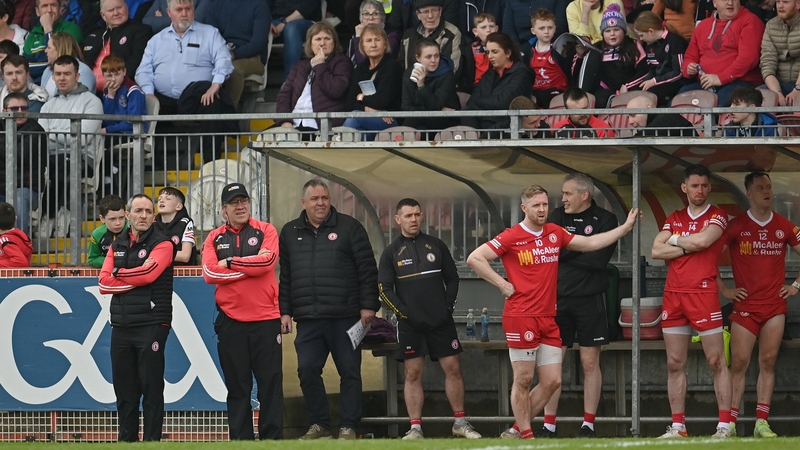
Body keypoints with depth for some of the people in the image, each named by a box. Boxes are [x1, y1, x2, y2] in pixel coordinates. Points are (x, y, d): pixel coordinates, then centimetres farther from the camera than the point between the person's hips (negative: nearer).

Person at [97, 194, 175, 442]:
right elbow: (104, 283, 3)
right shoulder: (117, 246, 15)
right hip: (121, 327, 5)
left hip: (151, 326, -5)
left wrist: (119, 274, -2)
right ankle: (126, 442, 15)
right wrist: (136, 279, -8)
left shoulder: (162, 244, 0)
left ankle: (152, 442, -4)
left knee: (151, 389, -6)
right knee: (124, 391, 9)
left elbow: (149, 274, -17)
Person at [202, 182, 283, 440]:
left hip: (265, 319, -2)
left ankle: (272, 438, 0)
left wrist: (230, 262, -7)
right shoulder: (214, 238, 10)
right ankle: (240, 440, 7)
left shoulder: (265, 231, 5)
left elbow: (267, 262, -12)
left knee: (270, 383, -2)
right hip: (230, 321, 2)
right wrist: (251, 266, -9)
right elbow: (210, 273, -6)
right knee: (237, 387, 4)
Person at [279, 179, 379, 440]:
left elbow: (367, 269, 0)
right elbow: (284, 277, 14)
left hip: (345, 317, -3)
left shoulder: (348, 228, 3)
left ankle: (349, 427, 4)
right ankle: (319, 424, 10)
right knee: (307, 370, -1)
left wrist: (368, 305, -6)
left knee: (350, 371, -1)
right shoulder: (290, 233, 13)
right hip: (307, 320, 3)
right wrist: (284, 311, 8)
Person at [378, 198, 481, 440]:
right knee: (412, 374, -2)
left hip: (441, 321, 1)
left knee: (453, 368, 0)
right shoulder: (392, 252, 4)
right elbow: (384, 289, 1)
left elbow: (452, 278, 13)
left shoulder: (436, 246, 9)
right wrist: (404, 313, -8)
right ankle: (415, 427, 1)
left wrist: (448, 306, 0)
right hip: (410, 325, -1)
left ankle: (460, 422, 9)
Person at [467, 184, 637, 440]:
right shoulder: (511, 237, -6)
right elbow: (474, 259, -7)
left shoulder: (555, 233, 11)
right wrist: (502, 284, -10)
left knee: (552, 381, 4)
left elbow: (590, 243, 21)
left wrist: (626, 227, 17)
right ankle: (526, 436, 7)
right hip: (521, 319, -6)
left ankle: (516, 430, 16)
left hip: (548, 320, 6)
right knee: (523, 379, -2)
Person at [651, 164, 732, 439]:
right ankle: (678, 426, 9)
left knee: (716, 362, -5)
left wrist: (674, 240, -1)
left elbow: (702, 240, -17)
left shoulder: (717, 217, 2)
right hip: (673, 295, 5)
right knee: (675, 364, 5)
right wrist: (689, 247, -7)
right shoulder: (674, 219, 15)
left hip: (704, 293, -5)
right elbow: (656, 251, 3)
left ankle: (724, 426, -5)